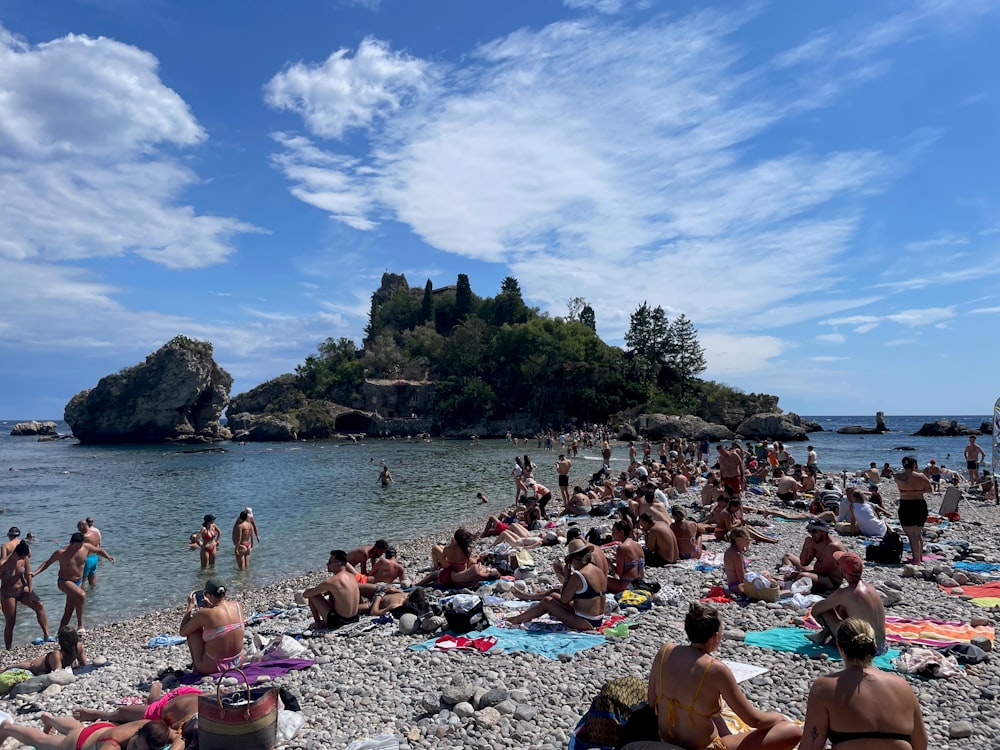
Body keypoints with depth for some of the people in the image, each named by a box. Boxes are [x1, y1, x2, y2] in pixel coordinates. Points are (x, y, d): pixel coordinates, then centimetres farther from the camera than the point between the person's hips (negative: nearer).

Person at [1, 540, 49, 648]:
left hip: (23, 590, 3)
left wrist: (30, 591, -7)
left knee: (40, 606, -21)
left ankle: (46, 635, -21)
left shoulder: (25, 559, -9)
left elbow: (28, 575, -1)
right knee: (10, 624, 3)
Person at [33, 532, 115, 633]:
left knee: (70, 609, 12)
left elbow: (99, 550, 6)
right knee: (81, 595, -31)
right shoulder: (61, 553, -19)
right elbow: (47, 563, -4)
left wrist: (108, 557, -10)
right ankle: (80, 624, -20)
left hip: (78, 582, 5)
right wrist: (35, 573, -15)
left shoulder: (86, 547, -11)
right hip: (64, 582, -5)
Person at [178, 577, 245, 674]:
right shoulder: (238, 606, -6)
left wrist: (190, 605, 3)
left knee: (192, 628, 12)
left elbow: (182, 632, -3)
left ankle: (196, 668, 23)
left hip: (212, 668, -5)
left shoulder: (204, 614, -21)